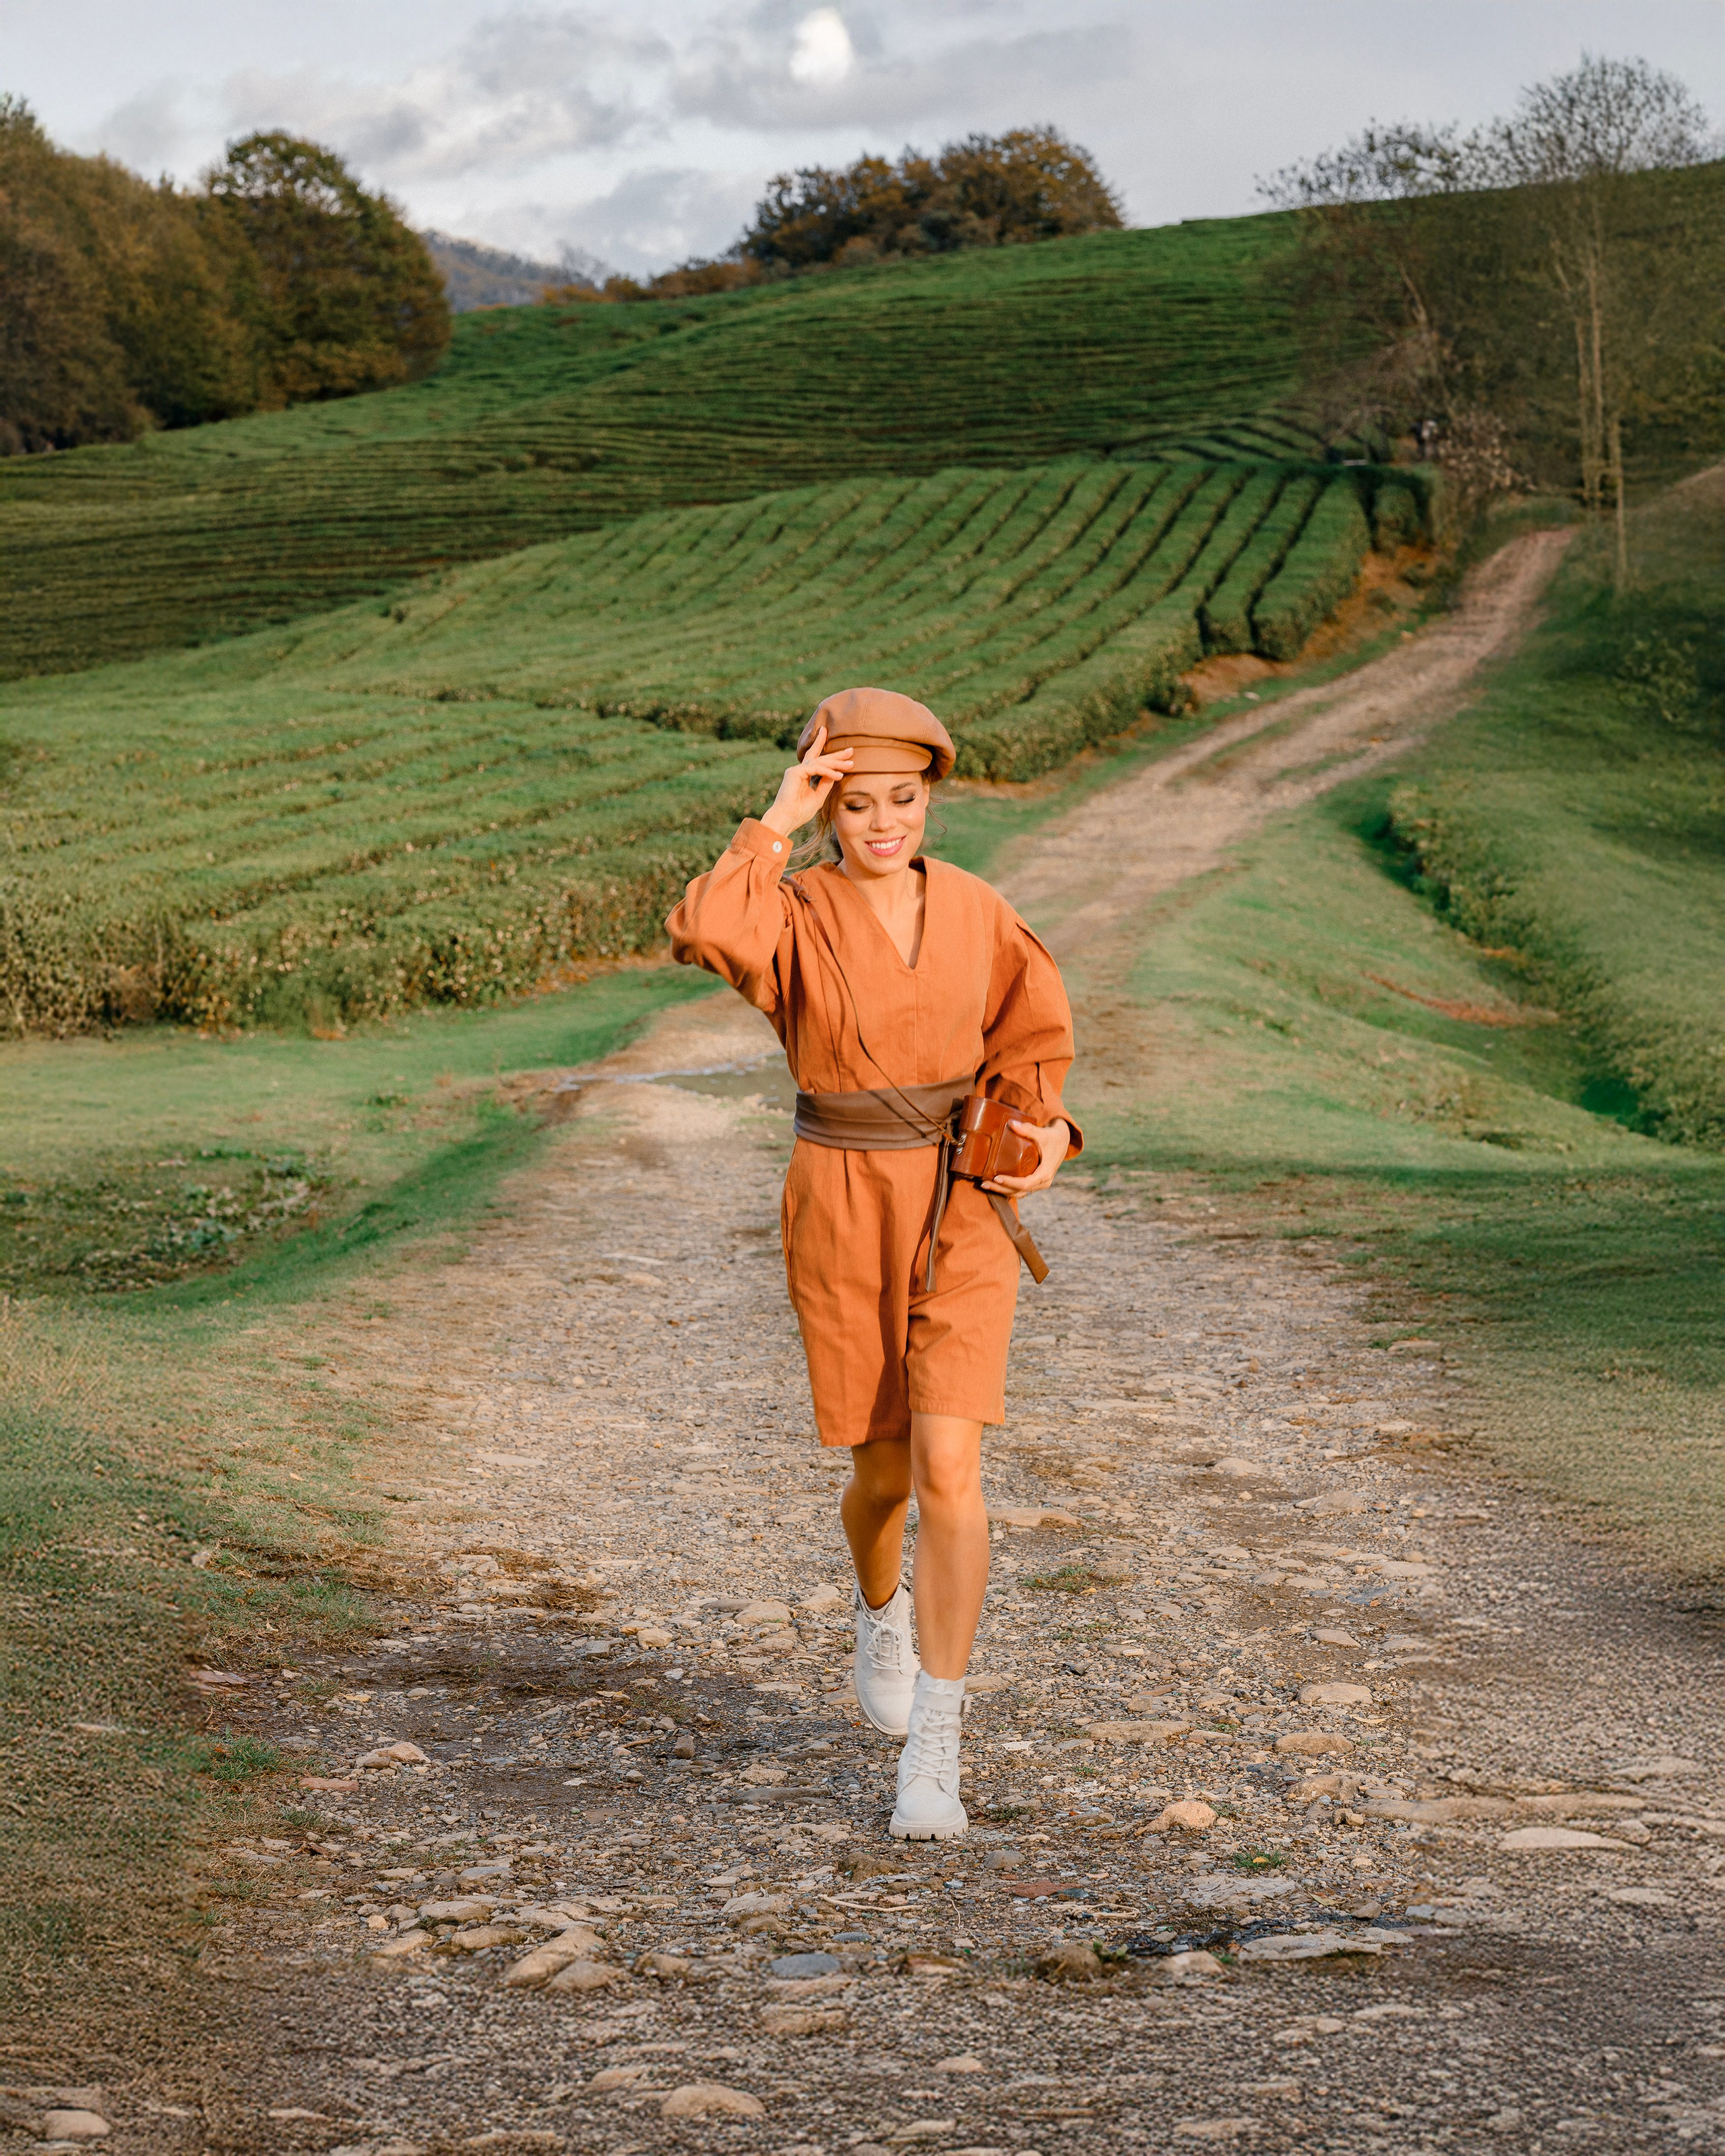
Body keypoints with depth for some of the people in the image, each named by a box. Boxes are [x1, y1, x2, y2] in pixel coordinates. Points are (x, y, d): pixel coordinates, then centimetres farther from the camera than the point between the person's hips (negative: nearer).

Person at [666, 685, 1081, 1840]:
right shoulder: (792, 914, -10)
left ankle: (934, 1756, -10)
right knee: (883, 1472, 13)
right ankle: (883, 1606, 50)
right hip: (842, 1213, 0)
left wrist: (1044, 1133, -2)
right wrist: (779, 823, -25)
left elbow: (1031, 1024, 15)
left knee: (948, 1469, -14)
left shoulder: (975, 911, -1)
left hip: (963, 1212, 1)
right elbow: (704, 936, -33)